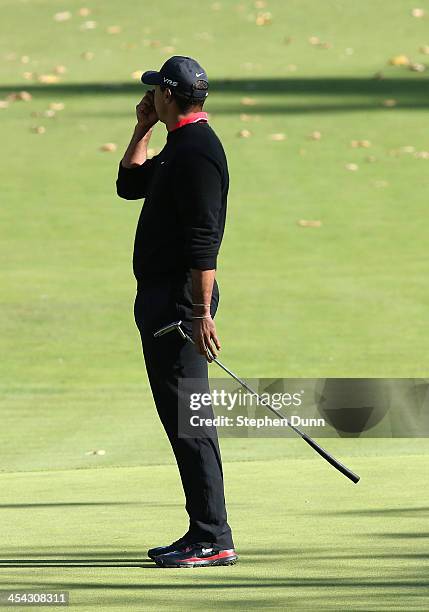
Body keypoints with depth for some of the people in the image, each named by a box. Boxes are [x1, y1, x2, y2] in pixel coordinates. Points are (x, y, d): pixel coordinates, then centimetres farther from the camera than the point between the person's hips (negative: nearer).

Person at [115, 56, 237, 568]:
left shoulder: (197, 150, -16)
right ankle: (203, 533, 17)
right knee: (179, 415, 12)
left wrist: (202, 313, -26)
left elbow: (203, 240, -22)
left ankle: (212, 540, -11)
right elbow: (130, 184, 29)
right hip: (162, 296, 11)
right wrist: (142, 128, 19)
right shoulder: (180, 146, 16)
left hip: (181, 296, -11)